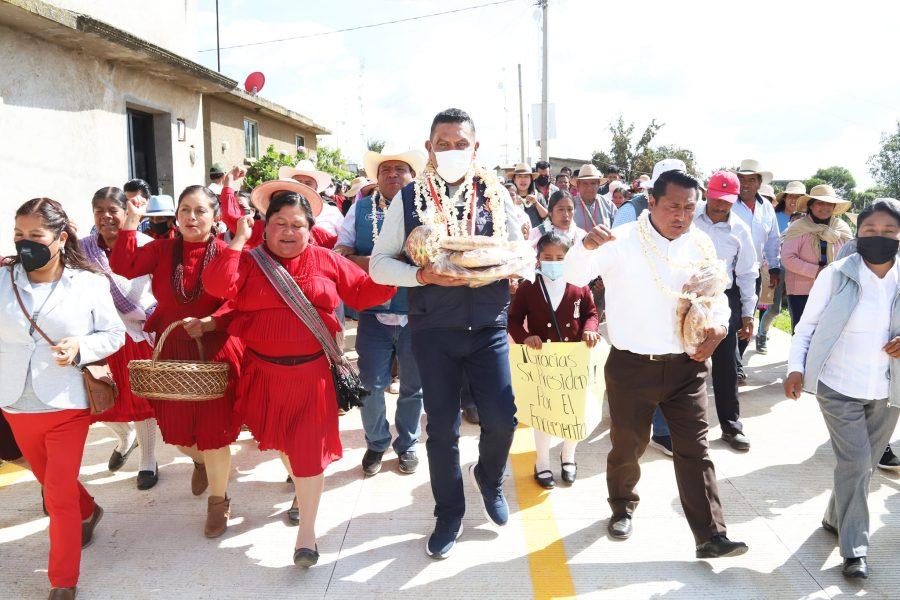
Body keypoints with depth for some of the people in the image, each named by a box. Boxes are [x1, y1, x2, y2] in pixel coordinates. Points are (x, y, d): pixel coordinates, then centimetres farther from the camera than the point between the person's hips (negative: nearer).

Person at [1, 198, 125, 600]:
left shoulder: (89, 284, -7)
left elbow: (114, 335, -1)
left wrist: (79, 348, -17)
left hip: (66, 405, -4)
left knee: (59, 496, 0)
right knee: (48, 480, 23)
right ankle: (88, 512, 53)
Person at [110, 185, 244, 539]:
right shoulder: (162, 250, 3)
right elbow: (123, 267, -9)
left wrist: (208, 322, -24)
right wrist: (131, 222, -12)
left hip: (214, 352, -4)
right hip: (172, 352, 4)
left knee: (213, 432, 1)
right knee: (177, 430, 14)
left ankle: (218, 501, 24)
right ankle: (199, 460, 51)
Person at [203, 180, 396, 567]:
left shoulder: (327, 262, 3)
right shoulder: (250, 261, -1)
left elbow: (364, 293, 5)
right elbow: (218, 286, -19)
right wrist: (239, 240, -18)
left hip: (311, 372, -1)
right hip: (265, 371, 1)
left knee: (308, 447, 1)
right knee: (281, 440, 20)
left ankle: (307, 532, 13)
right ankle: (300, 484, 51)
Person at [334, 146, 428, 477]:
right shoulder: (360, 209, 8)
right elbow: (341, 253, 4)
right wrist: (376, 265, -15)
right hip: (373, 314, 1)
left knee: (413, 386, 12)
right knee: (371, 386, 5)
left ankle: (407, 444, 33)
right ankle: (376, 443, 29)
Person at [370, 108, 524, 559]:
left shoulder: (496, 195, 2)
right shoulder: (409, 199, -1)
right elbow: (379, 264, -2)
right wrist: (426, 276, -19)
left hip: (488, 325, 1)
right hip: (433, 331, -1)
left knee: (501, 419, -2)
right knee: (442, 427, 8)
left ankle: (489, 478, 34)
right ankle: (449, 514, 30)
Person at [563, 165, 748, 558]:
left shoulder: (700, 245, 3)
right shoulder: (621, 242, -12)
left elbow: (716, 294, 15)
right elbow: (574, 275, -23)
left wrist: (718, 326, -6)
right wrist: (586, 246, -44)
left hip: (686, 365, 3)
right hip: (631, 365, -2)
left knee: (695, 450, 3)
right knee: (628, 446, 14)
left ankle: (710, 536, 11)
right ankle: (622, 508, 40)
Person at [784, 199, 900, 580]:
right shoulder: (835, 276, -10)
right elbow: (806, 326, -3)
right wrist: (796, 367, -17)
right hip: (840, 388, -3)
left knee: (865, 464, 14)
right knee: (855, 462, -7)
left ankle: (836, 519, 37)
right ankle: (854, 549, 6)